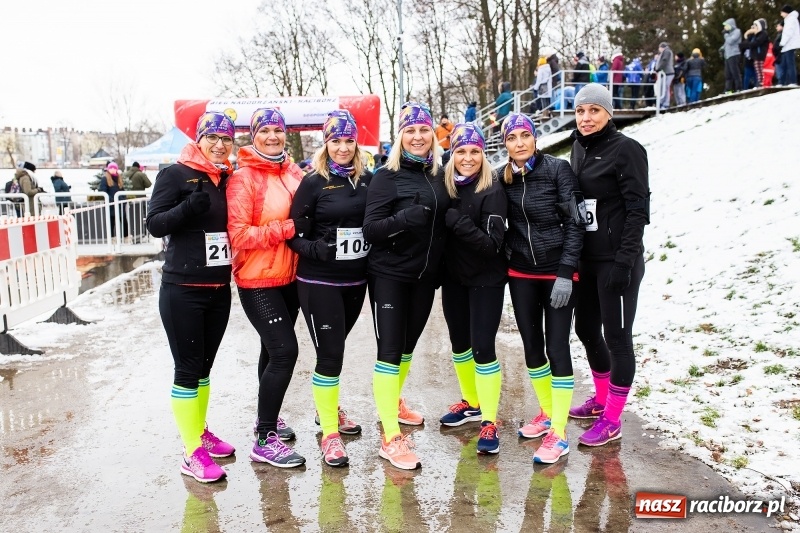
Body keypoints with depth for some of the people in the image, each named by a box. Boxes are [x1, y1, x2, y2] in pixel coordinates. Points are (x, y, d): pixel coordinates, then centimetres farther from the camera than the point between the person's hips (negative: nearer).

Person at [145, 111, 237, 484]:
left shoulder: (228, 179, 10)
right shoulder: (175, 174, -6)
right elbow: (154, 224, -13)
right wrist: (189, 207, -28)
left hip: (219, 289, 6)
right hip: (182, 289, -6)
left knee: (204, 366, 17)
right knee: (188, 368, 0)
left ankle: (201, 432, 33)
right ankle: (192, 453, 9)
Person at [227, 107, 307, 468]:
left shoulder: (294, 173, 6)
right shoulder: (244, 178, -11)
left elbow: (306, 217, 20)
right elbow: (238, 235, -18)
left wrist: (308, 227, -1)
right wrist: (289, 228, -23)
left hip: (289, 276, 6)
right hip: (258, 280, -6)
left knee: (275, 349, 17)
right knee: (284, 350, -12)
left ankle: (266, 419, 35)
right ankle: (265, 441, 1)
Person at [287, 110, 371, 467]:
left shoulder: (367, 180, 5)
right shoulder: (313, 182, -6)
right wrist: (312, 249, -22)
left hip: (355, 280, 4)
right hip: (319, 282, -4)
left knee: (335, 348, 19)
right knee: (329, 353, -4)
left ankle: (329, 409, 40)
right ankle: (329, 434, 9)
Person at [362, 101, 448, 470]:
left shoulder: (438, 176, 8)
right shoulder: (387, 177, -8)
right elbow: (370, 229, -14)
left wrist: (439, 269, 10)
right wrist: (402, 219, -31)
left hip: (424, 276, 6)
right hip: (390, 276, -6)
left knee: (407, 346, 19)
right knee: (389, 350, -6)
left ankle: (393, 404, 42)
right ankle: (391, 439, -1)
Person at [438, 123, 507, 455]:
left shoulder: (492, 191, -15)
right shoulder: (445, 187, -2)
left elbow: (493, 244, -21)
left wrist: (457, 221, -26)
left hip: (485, 279, -5)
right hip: (453, 277, 6)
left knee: (482, 347, -7)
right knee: (458, 343, 16)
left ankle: (489, 422, 6)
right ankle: (471, 403, 37)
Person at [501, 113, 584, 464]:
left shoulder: (557, 169, -9)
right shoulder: (503, 178, 3)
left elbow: (574, 223, -11)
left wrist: (565, 273, -16)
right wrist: (505, 262, 3)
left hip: (557, 271, -4)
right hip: (521, 273, 5)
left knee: (557, 346, -4)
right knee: (531, 345, 11)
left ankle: (558, 433, 4)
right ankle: (547, 413, 31)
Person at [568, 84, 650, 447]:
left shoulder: (626, 149, -10)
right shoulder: (578, 148, 11)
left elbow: (638, 209, -14)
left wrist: (624, 261, -19)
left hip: (616, 261, -7)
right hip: (585, 258, 8)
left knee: (616, 336, 1)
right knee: (586, 329, 16)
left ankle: (612, 420, 13)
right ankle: (601, 398, 37)